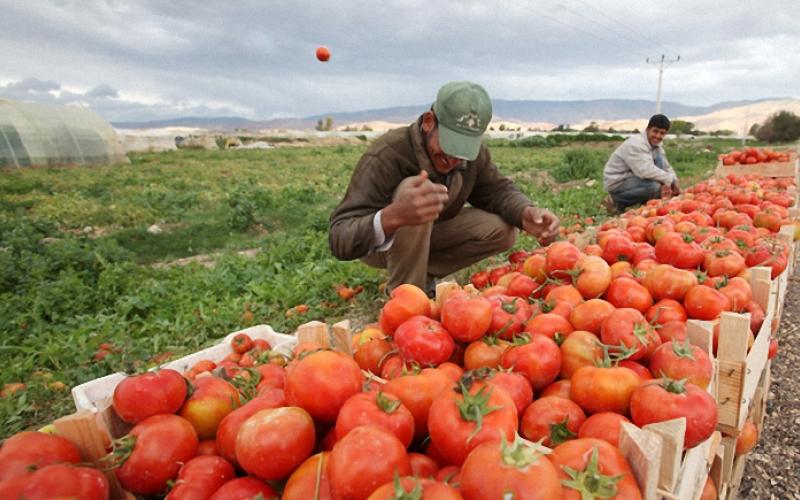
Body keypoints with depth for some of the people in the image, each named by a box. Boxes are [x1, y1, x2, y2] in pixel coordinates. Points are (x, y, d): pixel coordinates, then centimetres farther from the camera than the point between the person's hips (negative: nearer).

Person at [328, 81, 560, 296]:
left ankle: (424, 274, 1)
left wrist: (525, 213, -28)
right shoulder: (386, 156, -33)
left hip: (428, 237, 6)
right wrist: (393, 216, -61)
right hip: (377, 244, -5)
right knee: (415, 188, -36)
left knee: (504, 231, -14)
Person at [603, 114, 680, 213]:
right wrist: (669, 180, -24)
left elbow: (667, 167, 10)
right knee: (654, 186, -31)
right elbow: (646, 171, -32)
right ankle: (620, 202, -8)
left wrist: (674, 182, -10)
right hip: (617, 183, -9)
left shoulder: (657, 145, 9)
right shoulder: (635, 144, -21)